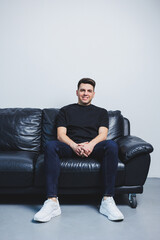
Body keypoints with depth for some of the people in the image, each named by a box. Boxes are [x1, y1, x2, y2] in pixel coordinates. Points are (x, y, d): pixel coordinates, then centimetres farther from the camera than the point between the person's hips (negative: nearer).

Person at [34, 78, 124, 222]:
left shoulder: (101, 112, 23)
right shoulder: (66, 111, 21)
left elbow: (103, 134, 6)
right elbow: (61, 135, 7)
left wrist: (91, 144, -18)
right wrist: (75, 146, -16)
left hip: (93, 147, 0)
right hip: (70, 146, 0)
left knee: (111, 145, -33)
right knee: (50, 146, -33)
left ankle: (108, 200, -32)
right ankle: (52, 202, -37)